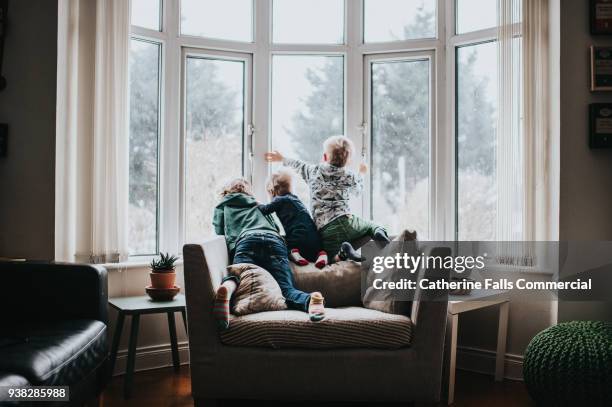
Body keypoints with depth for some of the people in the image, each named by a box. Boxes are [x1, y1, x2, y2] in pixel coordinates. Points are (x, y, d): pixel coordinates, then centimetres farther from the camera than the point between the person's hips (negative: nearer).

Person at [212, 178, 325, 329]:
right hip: (275, 241, 2)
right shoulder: (259, 206, 42)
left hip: (246, 241, -2)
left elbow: (219, 232, 37)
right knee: (287, 289, -11)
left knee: (239, 278, -22)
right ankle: (309, 300, -45)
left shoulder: (222, 207, 34)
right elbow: (276, 228, 44)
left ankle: (228, 287, -59)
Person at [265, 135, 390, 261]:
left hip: (324, 231, 0)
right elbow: (358, 188, 36)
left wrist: (282, 159, 53)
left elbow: (300, 166, 33)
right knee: (373, 226, 20)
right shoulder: (351, 177, 13)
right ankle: (379, 233, -15)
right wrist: (361, 174, 59)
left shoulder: (314, 171, 14)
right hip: (345, 222, 0)